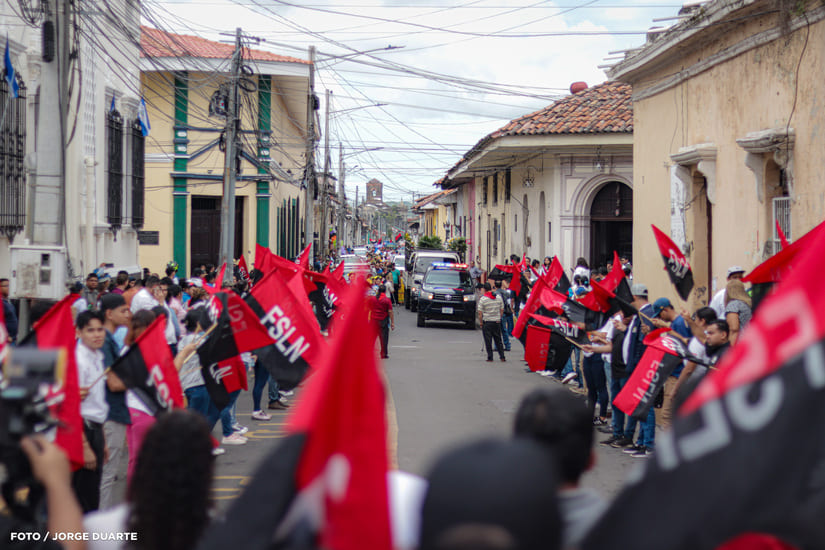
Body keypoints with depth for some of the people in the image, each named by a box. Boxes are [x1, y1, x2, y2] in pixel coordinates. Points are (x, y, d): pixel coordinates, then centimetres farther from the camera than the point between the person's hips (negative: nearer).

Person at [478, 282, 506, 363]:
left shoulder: (483, 299, -9)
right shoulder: (499, 297, 3)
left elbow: (480, 313, -10)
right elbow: (502, 310, 8)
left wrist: (481, 323, 0)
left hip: (487, 322, -4)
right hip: (497, 322, 4)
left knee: (488, 341, 2)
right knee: (498, 340, 12)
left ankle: (490, 358, 2)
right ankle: (502, 357, 10)